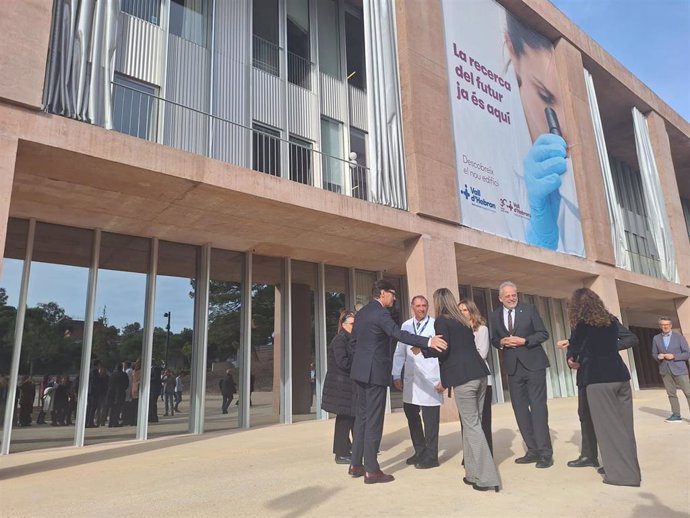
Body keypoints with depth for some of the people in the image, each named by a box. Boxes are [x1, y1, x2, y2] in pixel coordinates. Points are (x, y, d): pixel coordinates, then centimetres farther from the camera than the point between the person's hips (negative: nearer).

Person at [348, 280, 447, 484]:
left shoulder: (362, 312, 13)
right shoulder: (380, 313, -15)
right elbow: (399, 335, -29)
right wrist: (428, 342, -36)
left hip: (360, 371, 9)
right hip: (375, 372, -9)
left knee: (362, 417, 16)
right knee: (374, 420, -2)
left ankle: (356, 464, 23)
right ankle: (371, 470, 5)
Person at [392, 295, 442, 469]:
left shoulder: (436, 325, -5)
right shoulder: (406, 326, 9)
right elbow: (399, 352, 12)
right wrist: (396, 375, 10)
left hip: (430, 378, -5)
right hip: (411, 378, 5)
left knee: (430, 418, 1)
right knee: (410, 412, 13)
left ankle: (431, 456, 17)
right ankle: (420, 451, 31)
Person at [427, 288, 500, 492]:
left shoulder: (441, 321, -2)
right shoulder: (463, 321, 20)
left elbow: (444, 350, -11)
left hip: (463, 377, -7)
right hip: (479, 373, 8)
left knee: (471, 425, -2)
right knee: (473, 424, 13)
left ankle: (486, 477, 0)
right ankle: (474, 473, 20)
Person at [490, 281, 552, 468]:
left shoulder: (529, 309, -2)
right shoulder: (495, 315, 7)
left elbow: (543, 333, -2)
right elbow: (494, 340, 13)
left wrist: (524, 341, -16)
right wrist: (502, 342, -9)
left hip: (533, 364, -4)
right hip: (513, 367, 4)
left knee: (538, 407, -6)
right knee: (520, 409, 6)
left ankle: (545, 452, 0)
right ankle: (532, 450, 16)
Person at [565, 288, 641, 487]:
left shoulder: (582, 324, -5)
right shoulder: (612, 320, 11)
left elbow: (574, 349, 2)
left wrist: (573, 360, 25)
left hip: (598, 379, -6)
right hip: (620, 375, 6)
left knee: (608, 426, 1)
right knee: (624, 425, 12)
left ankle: (620, 472, 4)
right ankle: (630, 470, 19)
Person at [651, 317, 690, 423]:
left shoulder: (679, 337, -1)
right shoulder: (656, 338, 7)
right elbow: (654, 354, 13)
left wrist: (674, 356, -16)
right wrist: (658, 356, -9)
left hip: (679, 369, -3)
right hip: (665, 370, 3)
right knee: (671, 394, 6)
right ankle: (676, 415, 13)